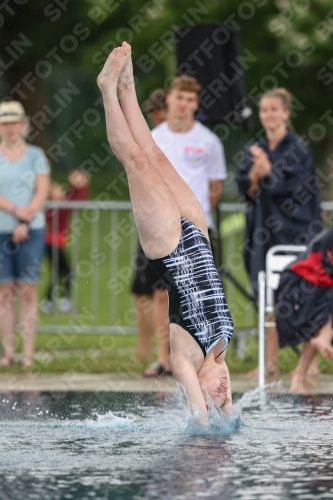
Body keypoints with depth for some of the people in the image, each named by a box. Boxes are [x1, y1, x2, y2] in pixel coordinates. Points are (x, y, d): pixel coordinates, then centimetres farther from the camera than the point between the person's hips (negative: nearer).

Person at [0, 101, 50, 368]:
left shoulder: (35, 155, 6)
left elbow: (42, 192, -1)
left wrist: (25, 224, -12)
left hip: (31, 232, -1)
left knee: (28, 291, -2)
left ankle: (28, 353, -3)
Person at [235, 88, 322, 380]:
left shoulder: (298, 148, -4)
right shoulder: (256, 150, 12)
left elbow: (293, 185, -14)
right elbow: (245, 187, 5)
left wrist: (267, 170, -18)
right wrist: (255, 174, -14)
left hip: (293, 231, -5)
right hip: (264, 232, 5)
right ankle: (270, 363, 8)